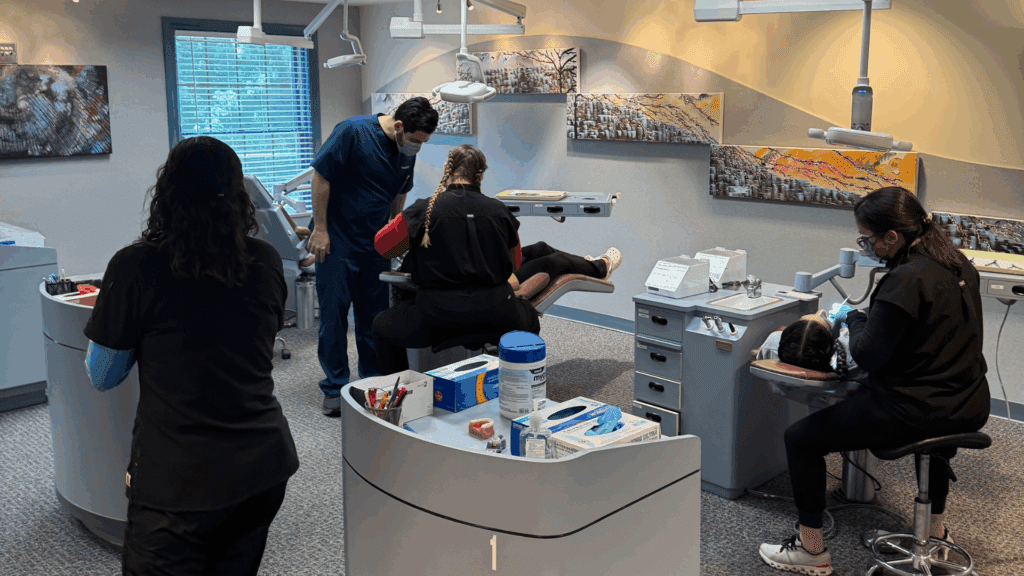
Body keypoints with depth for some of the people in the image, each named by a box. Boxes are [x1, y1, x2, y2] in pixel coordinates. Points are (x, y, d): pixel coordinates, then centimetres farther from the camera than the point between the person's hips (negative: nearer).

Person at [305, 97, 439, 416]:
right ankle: (335, 387, 11)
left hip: (375, 243, 6)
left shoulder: (408, 151, 3)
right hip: (337, 241, -6)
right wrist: (320, 229, -14)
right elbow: (321, 177, -15)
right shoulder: (353, 132, -18)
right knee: (334, 313, 0)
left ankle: (373, 381, 21)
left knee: (374, 315, 9)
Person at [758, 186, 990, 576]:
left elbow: (868, 356, -19)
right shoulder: (957, 263, 5)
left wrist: (855, 318, -1)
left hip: (917, 412, -9)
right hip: (970, 407, 10)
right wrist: (870, 320, 18)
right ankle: (936, 527, 53)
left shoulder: (906, 280, -24)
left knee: (800, 439, 1)